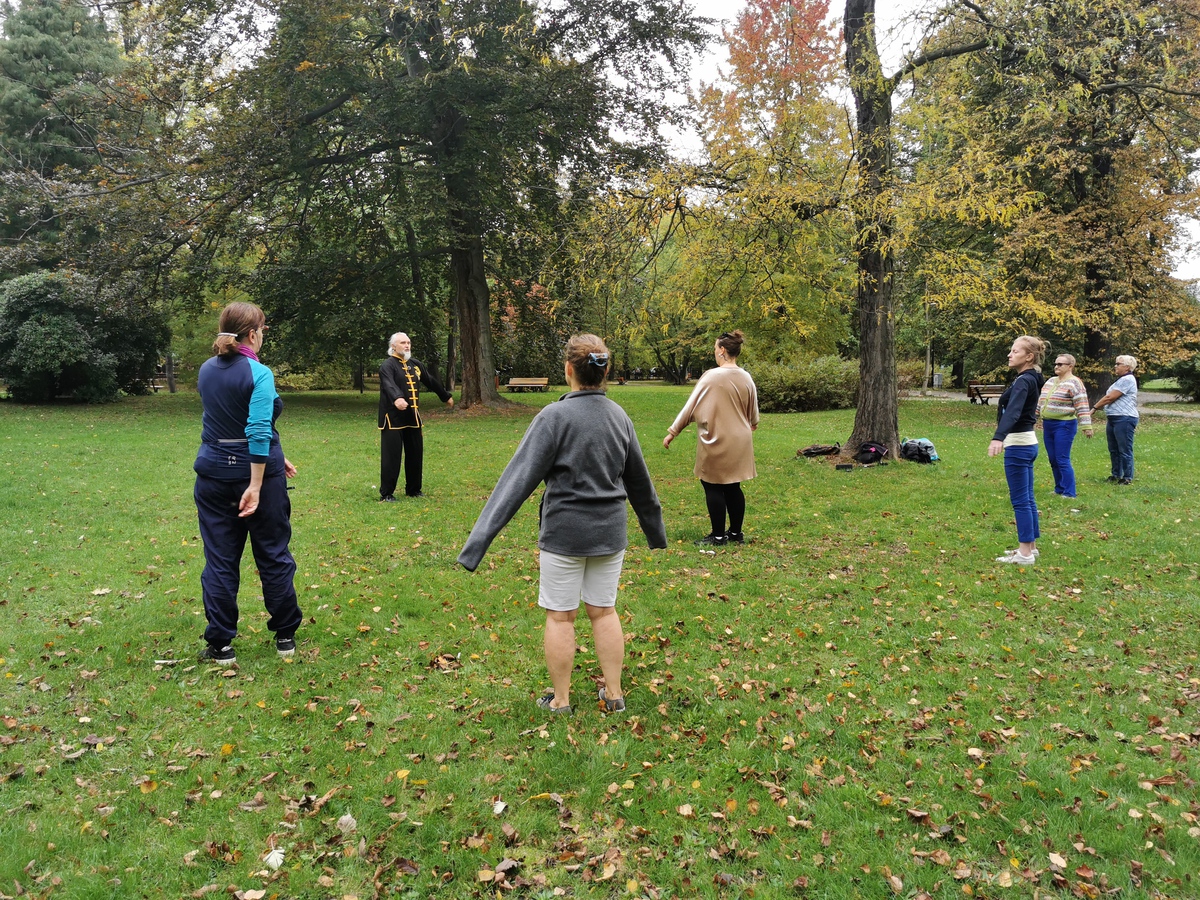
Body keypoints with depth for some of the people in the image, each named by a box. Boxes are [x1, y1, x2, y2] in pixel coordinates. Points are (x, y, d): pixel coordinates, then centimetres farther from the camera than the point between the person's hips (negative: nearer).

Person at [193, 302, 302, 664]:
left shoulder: (206, 371, 7)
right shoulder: (259, 374, -14)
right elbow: (259, 432, -23)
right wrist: (256, 486, -24)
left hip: (214, 473, 5)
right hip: (256, 470, -4)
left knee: (220, 559, 8)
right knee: (274, 555, 10)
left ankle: (220, 645, 12)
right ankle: (285, 636, 21)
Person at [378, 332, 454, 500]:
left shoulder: (416, 364, 14)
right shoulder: (388, 365, -11)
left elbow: (431, 381, 26)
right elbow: (389, 384, -31)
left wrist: (446, 397, 35)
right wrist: (397, 398, -51)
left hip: (413, 417, 7)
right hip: (393, 417, -7)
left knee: (415, 454, 12)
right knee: (391, 455, -6)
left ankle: (413, 490, 25)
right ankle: (386, 493, 3)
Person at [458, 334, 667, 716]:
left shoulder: (555, 416, -15)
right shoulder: (619, 417, 2)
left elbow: (520, 478, -19)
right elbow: (639, 480, 13)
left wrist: (481, 538, -18)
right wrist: (655, 528, 28)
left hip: (564, 532, -5)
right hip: (610, 532, 5)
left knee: (560, 616, 9)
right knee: (604, 611, 16)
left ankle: (560, 700, 21)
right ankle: (614, 694, 26)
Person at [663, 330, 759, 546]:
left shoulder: (711, 377, -14)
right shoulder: (746, 378, 3)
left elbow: (690, 406, -10)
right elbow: (753, 415, 14)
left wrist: (672, 432, -2)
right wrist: (748, 428, 36)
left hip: (715, 442, -6)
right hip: (739, 443, 6)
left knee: (713, 488, 4)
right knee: (733, 487, 14)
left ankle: (718, 536, 9)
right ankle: (736, 533, 21)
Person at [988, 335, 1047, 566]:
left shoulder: (1024, 381, -18)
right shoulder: (1030, 379, 12)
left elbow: (1013, 411, -36)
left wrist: (998, 438, -50)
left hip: (1018, 446, -10)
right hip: (1026, 443, 10)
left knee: (1020, 501, -5)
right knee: (1027, 499, 14)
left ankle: (1025, 553, 0)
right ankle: (1030, 547, 22)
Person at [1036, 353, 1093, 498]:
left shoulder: (1074, 383, -10)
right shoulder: (1050, 382, 14)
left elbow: (1082, 407, -15)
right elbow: (1041, 401, 22)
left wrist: (1086, 427, -20)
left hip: (1064, 426, -8)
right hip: (1048, 426, 8)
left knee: (1062, 460, -7)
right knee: (1053, 460, 12)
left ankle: (1068, 493, 0)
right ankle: (1059, 489, 22)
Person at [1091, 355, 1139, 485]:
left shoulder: (1127, 380, -13)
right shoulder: (1121, 379, 20)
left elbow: (1110, 398, -15)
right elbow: (1109, 398, 20)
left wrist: (1094, 408, -8)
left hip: (1124, 419, -11)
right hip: (1114, 419, 11)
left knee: (1125, 450, -3)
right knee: (1113, 449, 15)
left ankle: (1128, 477, 3)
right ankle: (1116, 474, 25)